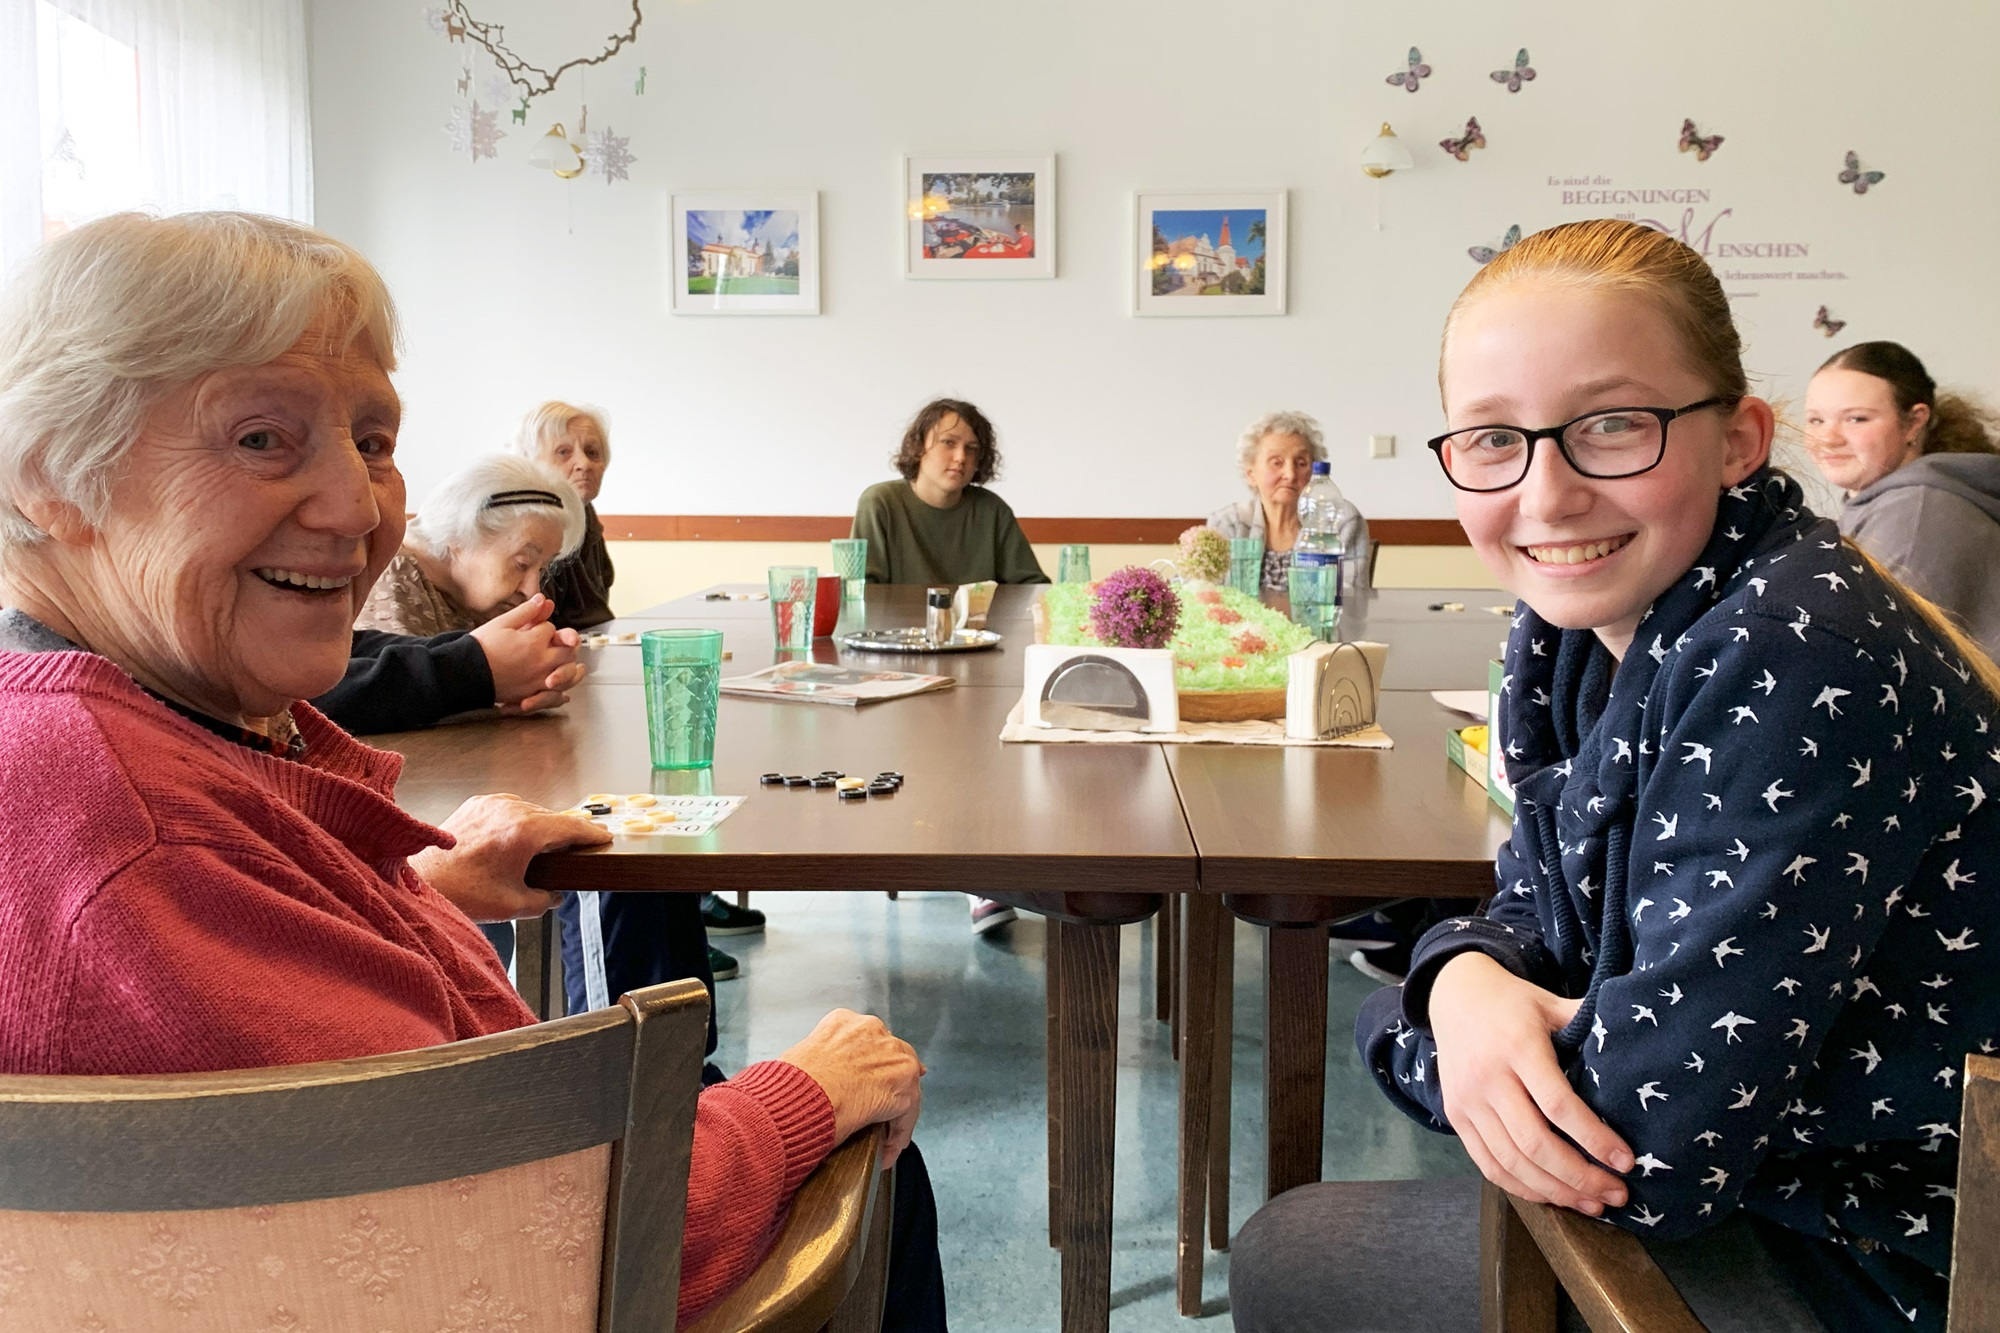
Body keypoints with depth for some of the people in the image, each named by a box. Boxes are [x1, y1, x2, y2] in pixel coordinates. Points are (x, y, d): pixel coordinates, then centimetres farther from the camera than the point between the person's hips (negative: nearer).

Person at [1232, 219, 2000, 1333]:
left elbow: (1650, 1155, -30)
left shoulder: (1791, 660, -30)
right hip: (1753, 1189, 7)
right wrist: (1469, 979, -17)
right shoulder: (1573, 626, -4)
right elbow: (1544, 898, 7)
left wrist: (1416, 1035, -12)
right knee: (1290, 1234, 16)